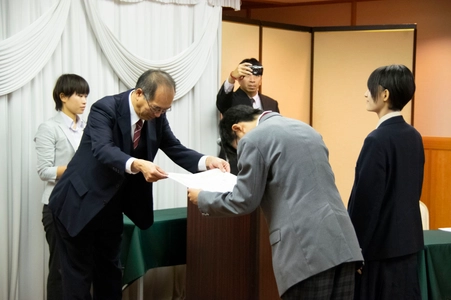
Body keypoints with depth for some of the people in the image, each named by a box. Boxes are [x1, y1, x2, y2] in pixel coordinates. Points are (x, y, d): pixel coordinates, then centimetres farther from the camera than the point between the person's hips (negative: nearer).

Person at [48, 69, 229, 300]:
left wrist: (206, 161, -20)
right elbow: (103, 150, -38)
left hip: (112, 206, 7)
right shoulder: (105, 109, -24)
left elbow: (176, 149, -2)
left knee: (110, 270, 15)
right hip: (79, 203, -6)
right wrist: (137, 165, -55)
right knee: (79, 272, 2)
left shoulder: (156, 117, -4)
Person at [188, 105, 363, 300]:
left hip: (306, 250, -7)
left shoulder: (253, 139, -2)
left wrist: (202, 198, 14)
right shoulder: (306, 129, 21)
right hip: (341, 242, 7)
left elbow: (243, 202, -1)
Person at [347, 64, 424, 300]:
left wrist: (353, 245, -10)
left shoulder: (378, 140, -18)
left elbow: (365, 198, -18)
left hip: (381, 244, -8)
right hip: (408, 240, 8)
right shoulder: (414, 137, 5)